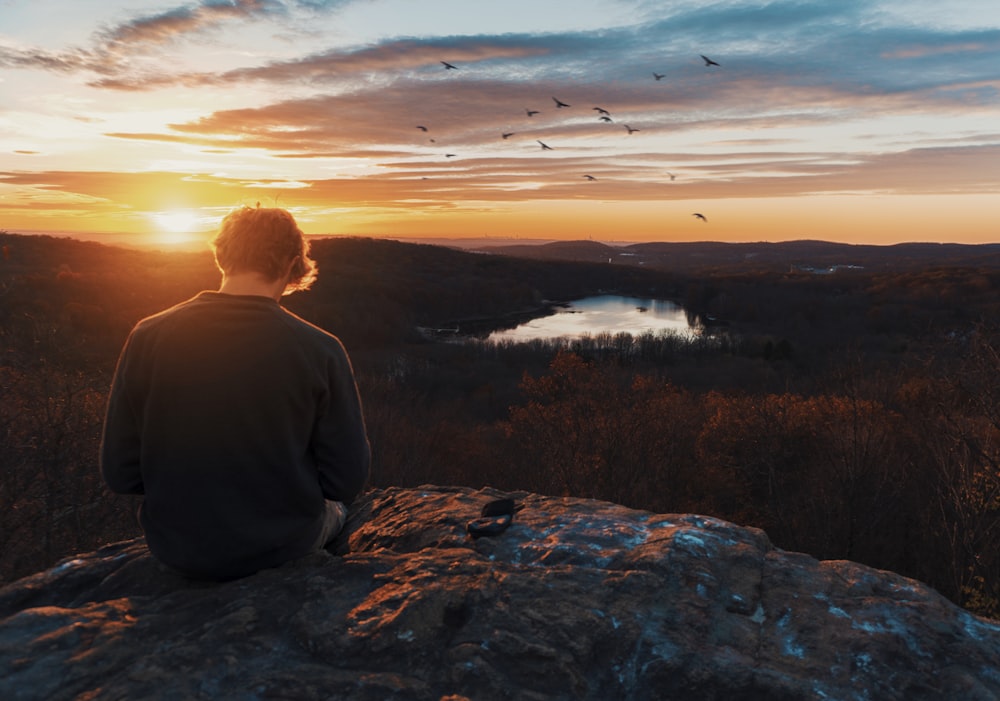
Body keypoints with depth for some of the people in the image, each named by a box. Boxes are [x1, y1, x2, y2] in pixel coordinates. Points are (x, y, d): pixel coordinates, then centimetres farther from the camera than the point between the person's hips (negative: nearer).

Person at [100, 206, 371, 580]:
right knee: (334, 506, 33)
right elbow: (347, 480, -13)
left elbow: (119, 473, -7)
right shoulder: (321, 349, -19)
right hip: (282, 548, -2)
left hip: (176, 549, 3)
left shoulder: (148, 337, -13)